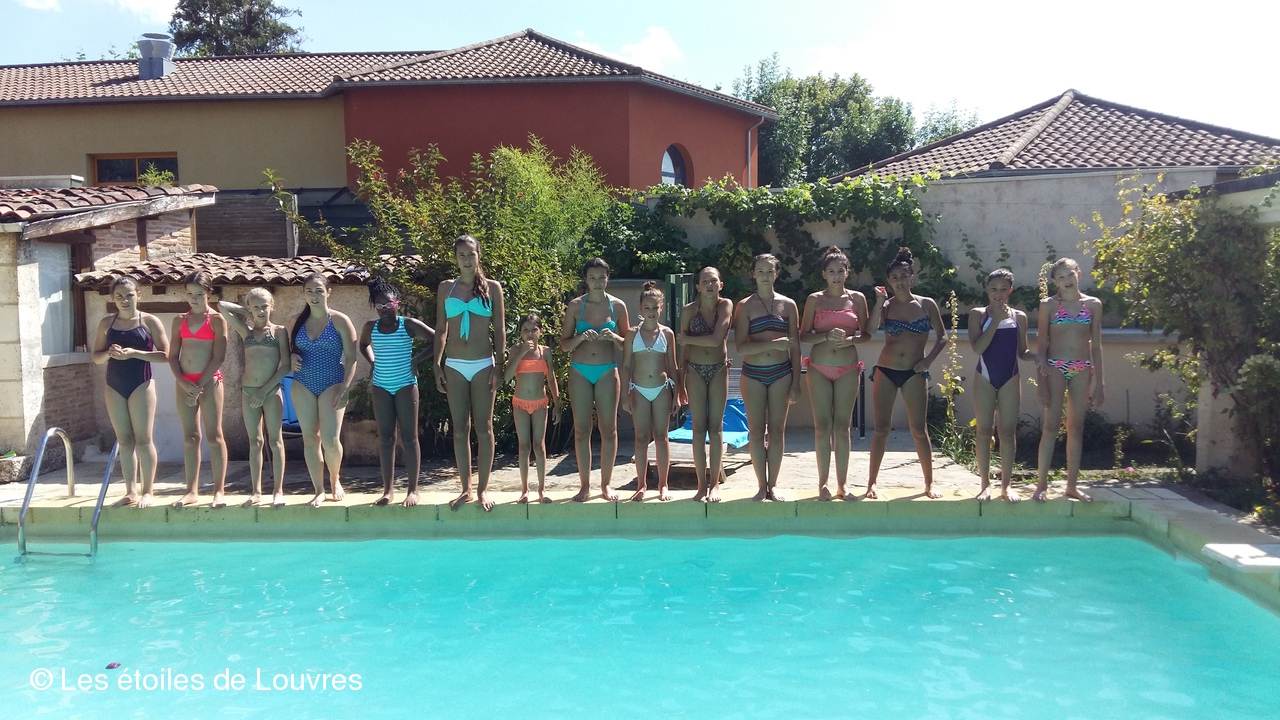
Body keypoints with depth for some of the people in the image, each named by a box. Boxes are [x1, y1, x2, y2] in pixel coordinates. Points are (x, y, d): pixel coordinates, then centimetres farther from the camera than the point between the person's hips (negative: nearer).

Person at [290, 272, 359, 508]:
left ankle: (335, 480, 17)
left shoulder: (340, 321, -3)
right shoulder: (297, 321, 8)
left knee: (331, 439, -12)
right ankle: (319, 490, 12)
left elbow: (351, 358, -6)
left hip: (332, 384, -4)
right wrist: (291, 358, -5)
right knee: (310, 438, 2)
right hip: (303, 385, 4)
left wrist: (345, 388, -16)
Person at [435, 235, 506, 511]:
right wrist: (437, 365, 2)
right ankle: (466, 489, 12)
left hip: (483, 364, -2)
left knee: (483, 427, 0)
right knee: (460, 429, 4)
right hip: (454, 365, 2)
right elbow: (441, 329, 8)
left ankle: (484, 489, 9)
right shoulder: (446, 288, 8)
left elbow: (500, 330, 3)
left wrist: (499, 365, -5)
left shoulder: (492, 287, 3)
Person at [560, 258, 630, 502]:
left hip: (607, 372, 0)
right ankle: (585, 485, 12)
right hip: (580, 372, 0)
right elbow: (564, 344, 2)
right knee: (581, 429, 2)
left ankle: (606, 483, 14)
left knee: (608, 429, 2)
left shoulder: (617, 306, 2)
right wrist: (581, 337, -17)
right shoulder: (575, 306, 1)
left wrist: (613, 337, -14)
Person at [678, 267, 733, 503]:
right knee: (699, 428, 1)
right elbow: (684, 346, 2)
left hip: (719, 369, 0)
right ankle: (702, 484, 6)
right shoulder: (688, 311, -5)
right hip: (695, 370, 0)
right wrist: (681, 372, 2)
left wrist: (688, 339, -10)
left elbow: (717, 339, -19)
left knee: (716, 427, 3)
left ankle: (714, 483, 9)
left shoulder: (726, 305, -8)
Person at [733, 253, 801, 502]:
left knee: (777, 430, 4)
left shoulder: (788, 304, 5)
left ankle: (773, 485, 14)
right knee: (756, 431, 1)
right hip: (753, 374, -1)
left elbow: (795, 347, 6)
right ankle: (762, 486, 11)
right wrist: (773, 343, -20)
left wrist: (796, 383, 1)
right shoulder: (745, 306, 1)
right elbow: (741, 346, -9)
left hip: (781, 373, 1)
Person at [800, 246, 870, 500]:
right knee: (822, 426, -1)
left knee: (842, 427, 2)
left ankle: (842, 485, 8)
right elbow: (804, 335, 1)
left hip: (847, 368, 1)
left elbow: (866, 334, 8)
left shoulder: (857, 298, 6)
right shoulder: (814, 299, 3)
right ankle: (823, 483, 7)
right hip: (819, 368, -1)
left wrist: (851, 340, -13)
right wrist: (828, 336, -16)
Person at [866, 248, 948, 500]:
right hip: (885, 371, 0)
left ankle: (929, 482, 13)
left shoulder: (927, 305, 3)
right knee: (881, 427, 1)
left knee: (919, 429, 2)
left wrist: (928, 359, -5)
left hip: (915, 373, 0)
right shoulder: (886, 305, 1)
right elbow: (869, 329, -17)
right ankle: (872, 482, 8)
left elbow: (942, 336, 8)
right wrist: (879, 301, -19)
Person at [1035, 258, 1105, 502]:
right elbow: (1041, 345, 0)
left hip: (1082, 369, 3)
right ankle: (1042, 484, -2)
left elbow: (1096, 345, 9)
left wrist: (1098, 383, 5)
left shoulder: (1093, 304, 7)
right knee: (1051, 425, -5)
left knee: (1076, 427, 6)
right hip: (1055, 368, -2)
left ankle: (1072, 485, 12)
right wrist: (1042, 383, -7)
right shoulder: (1048, 305, 1)